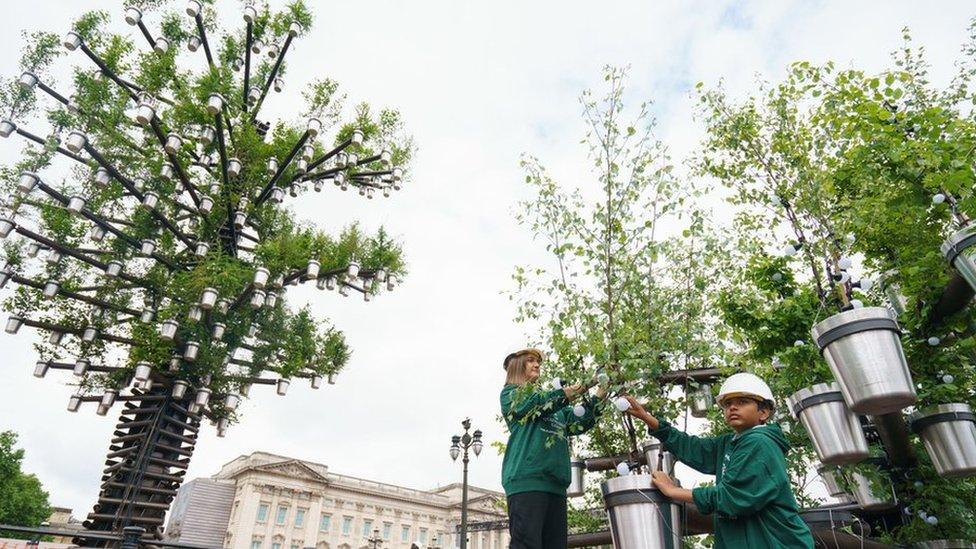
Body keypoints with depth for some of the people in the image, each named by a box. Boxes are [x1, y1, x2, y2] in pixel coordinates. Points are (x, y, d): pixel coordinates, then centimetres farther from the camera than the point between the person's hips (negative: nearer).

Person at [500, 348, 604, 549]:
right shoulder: (510, 393, 13)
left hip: (556, 482, 6)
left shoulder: (549, 398, 29)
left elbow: (579, 423, 16)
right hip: (527, 479, -6)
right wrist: (565, 394, -18)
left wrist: (597, 397, 3)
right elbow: (532, 407, -9)